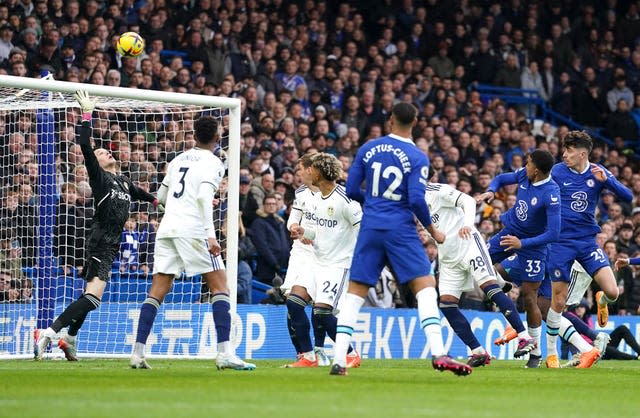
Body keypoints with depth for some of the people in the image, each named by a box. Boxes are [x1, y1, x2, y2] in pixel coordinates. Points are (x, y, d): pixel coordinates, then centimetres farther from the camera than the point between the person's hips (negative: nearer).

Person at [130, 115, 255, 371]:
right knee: (220, 285, -2)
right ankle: (225, 353, -12)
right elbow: (204, 195, -16)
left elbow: (161, 196, 25)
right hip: (192, 228, -6)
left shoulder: (179, 160, 18)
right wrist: (211, 235, -21)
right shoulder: (213, 163, -1)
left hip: (167, 227, 6)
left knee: (158, 290, 6)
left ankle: (137, 353, -1)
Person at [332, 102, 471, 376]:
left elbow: (351, 191, 7)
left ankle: (338, 360, 2)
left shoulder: (368, 148, 5)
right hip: (400, 229, -3)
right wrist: (432, 230, 1)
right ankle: (438, 354, -18)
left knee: (355, 293, 8)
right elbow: (416, 199, -13)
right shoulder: (417, 158, -5)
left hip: (371, 228, 3)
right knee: (426, 287, -3)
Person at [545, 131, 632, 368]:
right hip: (561, 242, -1)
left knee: (612, 292, -12)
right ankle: (551, 354, 15)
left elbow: (627, 197, -6)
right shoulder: (557, 172, -4)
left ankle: (602, 301, 27)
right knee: (559, 301, -2)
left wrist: (605, 180, -21)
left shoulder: (597, 172, 0)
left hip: (588, 241, 2)